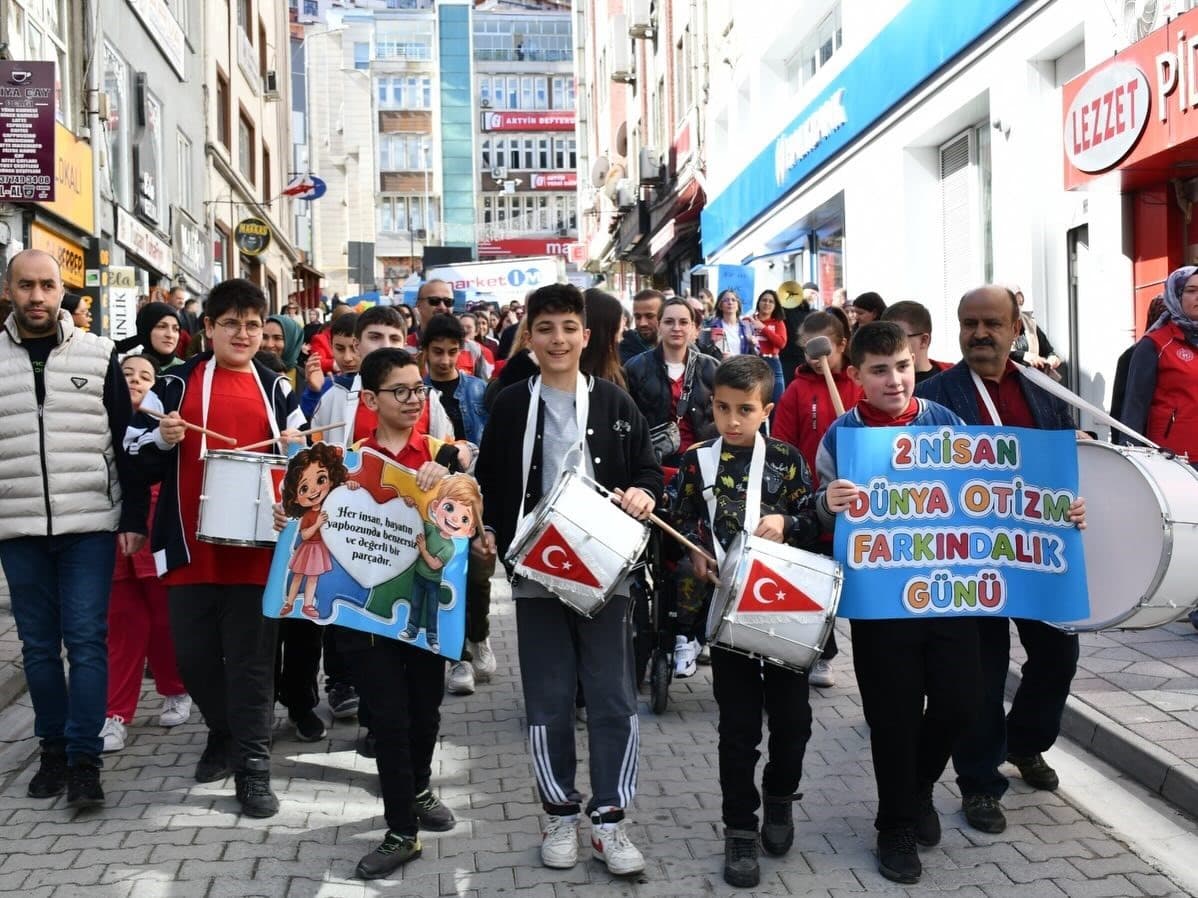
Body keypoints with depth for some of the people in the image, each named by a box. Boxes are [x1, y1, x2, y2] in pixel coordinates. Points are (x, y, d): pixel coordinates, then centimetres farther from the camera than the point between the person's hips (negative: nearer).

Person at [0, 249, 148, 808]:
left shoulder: (98, 356, 2)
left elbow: (126, 443, 2)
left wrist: (134, 518, -3)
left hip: (90, 524, -2)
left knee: (86, 640, -3)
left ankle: (84, 759, 3)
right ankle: (53, 748, 23)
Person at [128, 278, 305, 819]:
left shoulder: (277, 389, 10)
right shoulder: (176, 384, 6)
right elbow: (140, 460, 7)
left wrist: (296, 450, -6)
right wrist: (163, 439, -13)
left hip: (256, 545, -1)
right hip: (191, 545, 1)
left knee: (251, 660, 1)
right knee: (193, 654, 9)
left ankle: (253, 766, 10)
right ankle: (223, 734, 34)